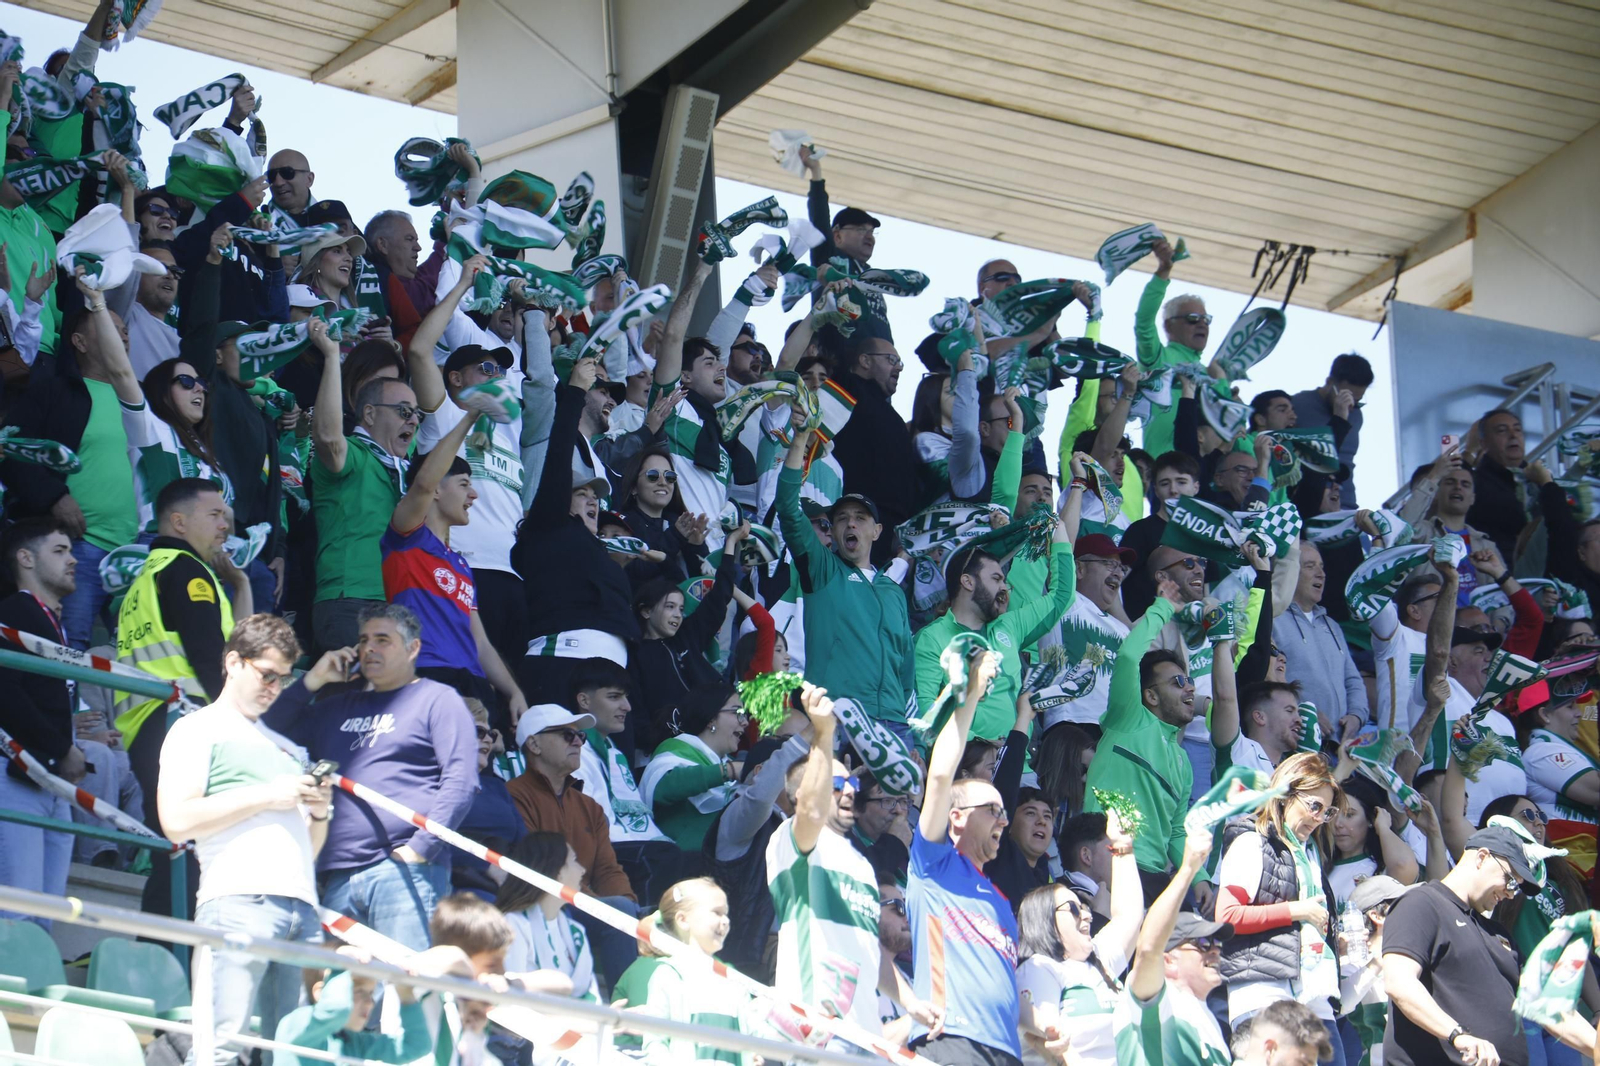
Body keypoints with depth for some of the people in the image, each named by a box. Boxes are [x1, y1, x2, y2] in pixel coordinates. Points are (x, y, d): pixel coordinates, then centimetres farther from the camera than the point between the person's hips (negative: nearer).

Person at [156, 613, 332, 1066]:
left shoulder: (286, 748, 29)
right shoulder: (199, 730, 8)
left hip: (301, 907, 7)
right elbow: (177, 820, -7)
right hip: (239, 899, -7)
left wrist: (319, 811, 9)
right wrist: (266, 796, -6)